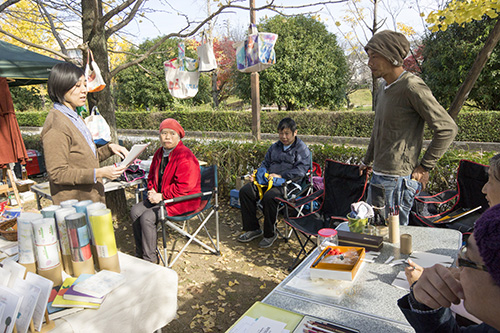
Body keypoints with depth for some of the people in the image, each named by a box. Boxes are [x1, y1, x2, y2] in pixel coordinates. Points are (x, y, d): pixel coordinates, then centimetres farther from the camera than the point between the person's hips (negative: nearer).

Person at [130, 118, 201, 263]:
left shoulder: (185, 157, -20)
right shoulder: (160, 153, 9)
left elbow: (184, 187, -25)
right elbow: (152, 175, 23)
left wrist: (162, 196, -21)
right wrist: (152, 190, 3)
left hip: (182, 201, -9)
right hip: (160, 196, 9)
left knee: (147, 217, -21)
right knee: (135, 210, -5)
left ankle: (150, 259, -3)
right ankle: (140, 253, 9)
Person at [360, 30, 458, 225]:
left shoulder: (412, 87, -15)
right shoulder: (383, 87, 12)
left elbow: (447, 129, -15)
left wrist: (425, 167, -11)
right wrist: (367, 159, 28)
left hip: (399, 178, -9)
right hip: (378, 175, 9)